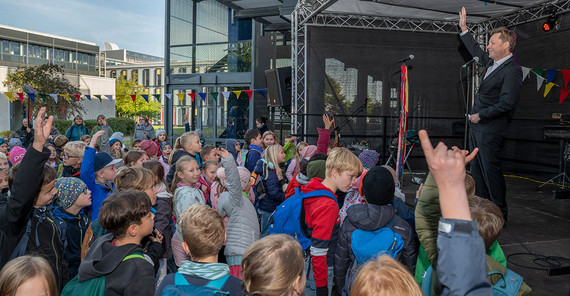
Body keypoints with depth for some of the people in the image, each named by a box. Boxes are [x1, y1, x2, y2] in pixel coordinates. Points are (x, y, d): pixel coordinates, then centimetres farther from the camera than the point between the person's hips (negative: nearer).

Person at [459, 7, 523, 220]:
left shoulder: (512, 70, -15)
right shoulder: (492, 62, 12)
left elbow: (507, 103, -22)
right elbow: (476, 51, 32)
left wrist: (481, 115, -15)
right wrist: (464, 29, 32)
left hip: (490, 129, -9)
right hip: (477, 126, 9)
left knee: (491, 170, -4)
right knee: (477, 170, 14)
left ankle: (500, 214, 9)